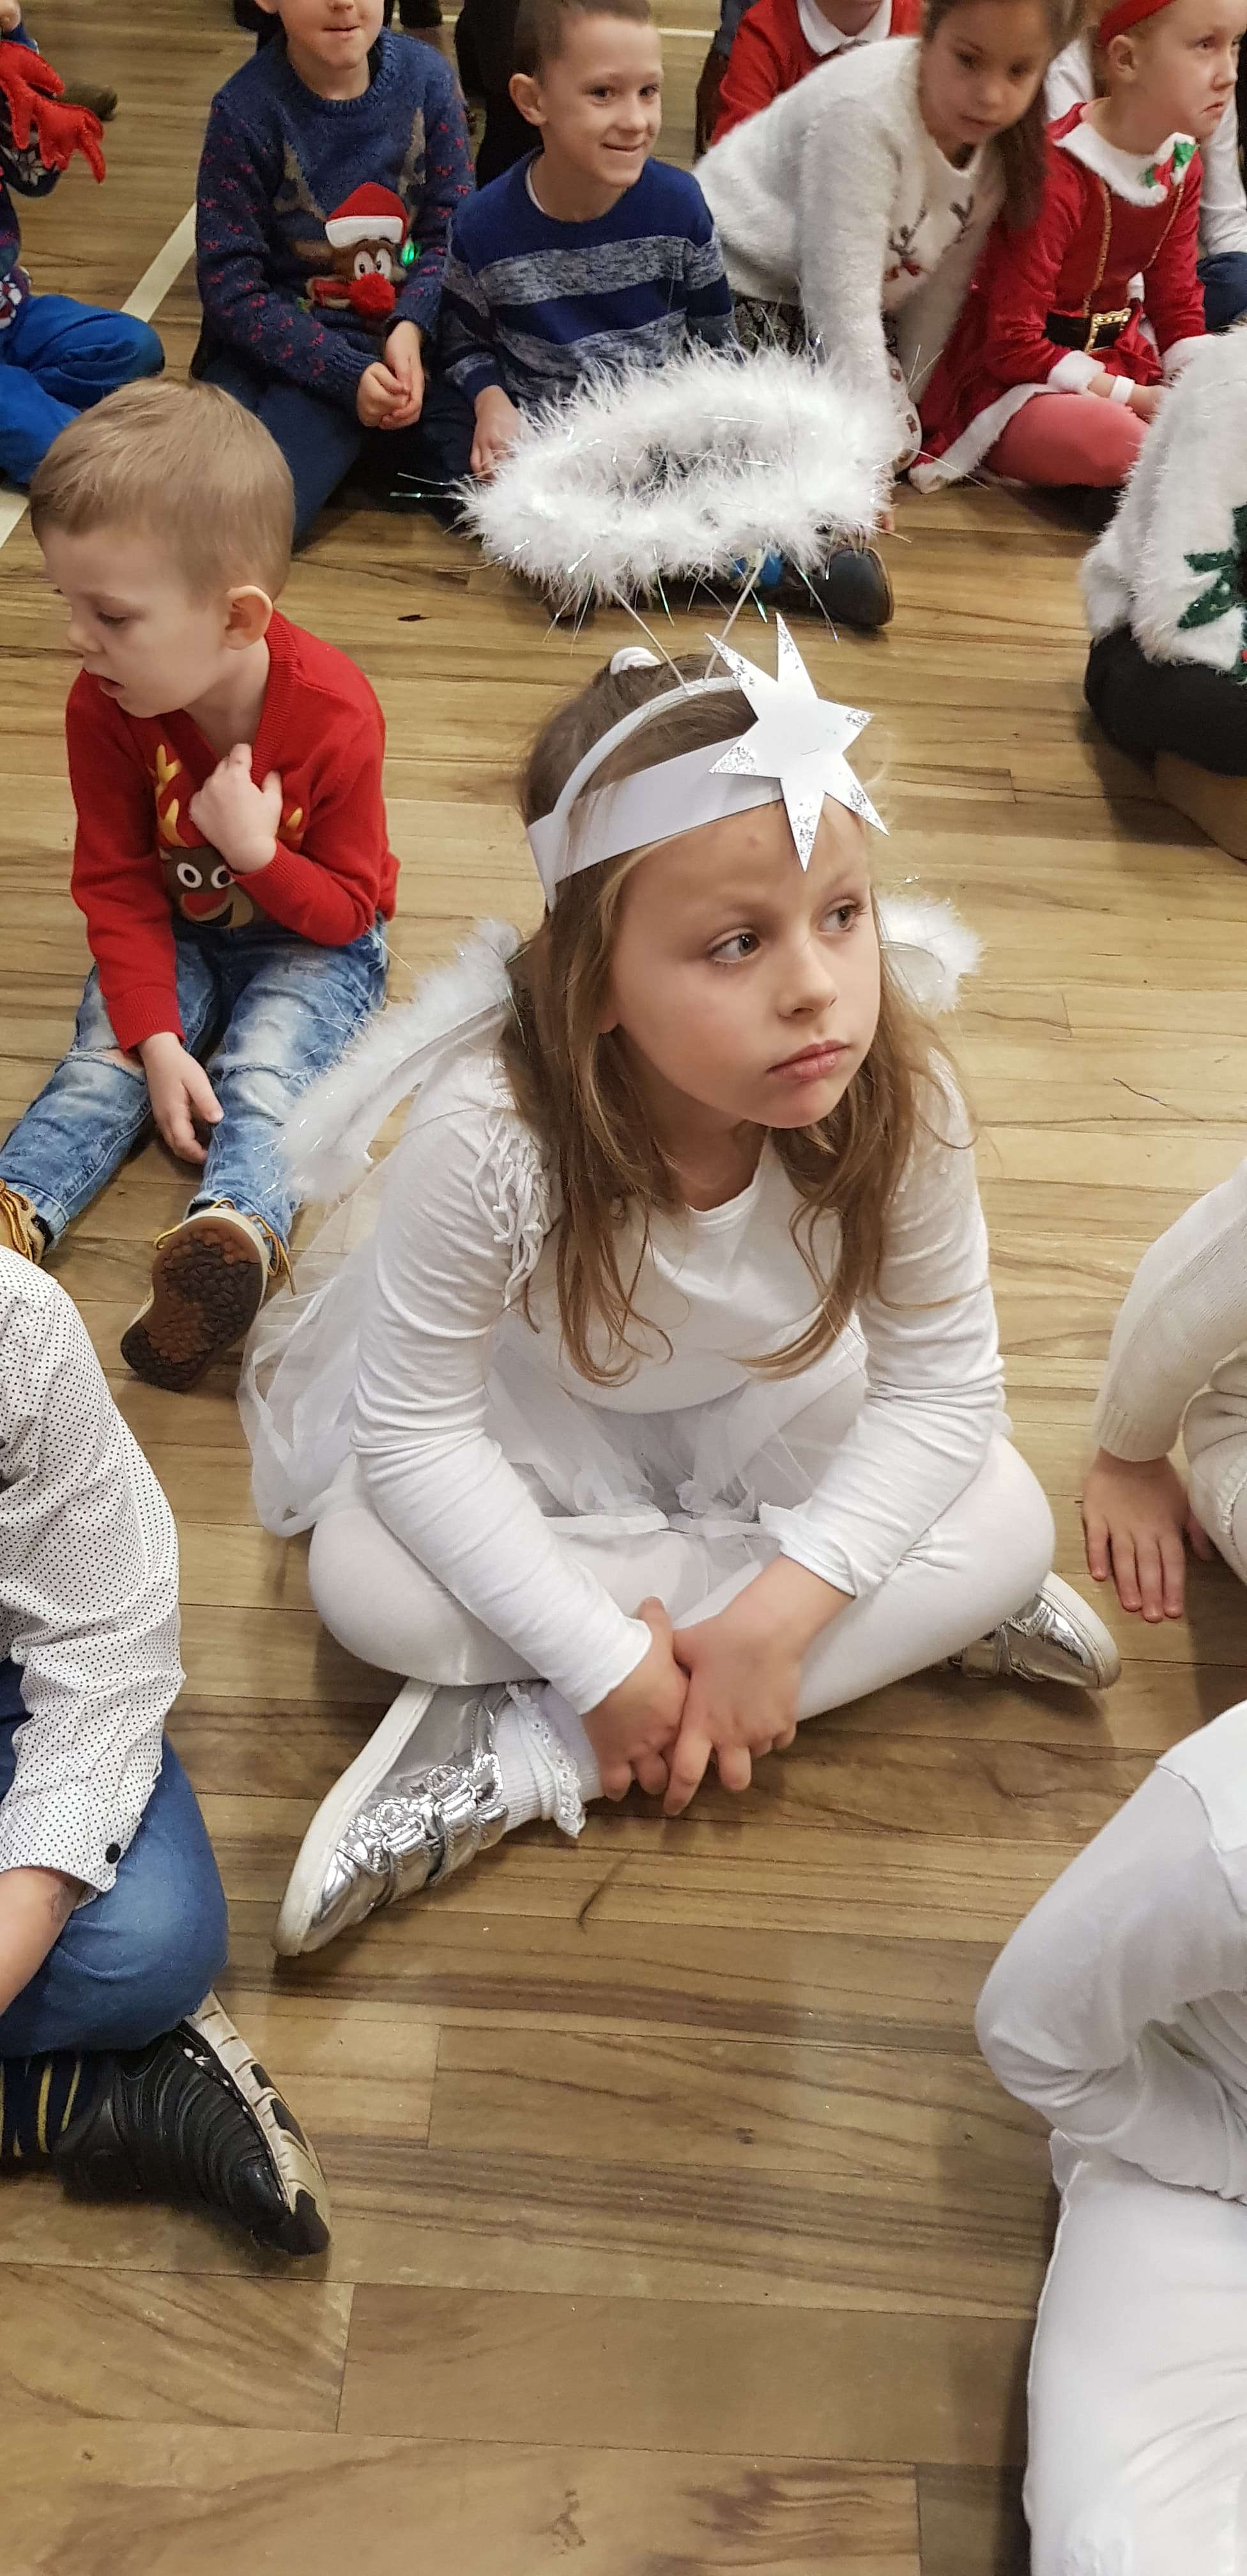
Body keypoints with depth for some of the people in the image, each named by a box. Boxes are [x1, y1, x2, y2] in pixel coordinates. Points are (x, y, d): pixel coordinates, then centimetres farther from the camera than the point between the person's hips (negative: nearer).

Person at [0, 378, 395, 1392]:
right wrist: (157, 1039, -21)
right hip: (175, 935, 4)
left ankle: (232, 1237, -52)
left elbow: (346, 909, -14)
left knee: (263, 1072, -28)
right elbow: (118, 889, -9)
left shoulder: (334, 715, -25)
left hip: (309, 942, -4)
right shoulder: (106, 707, -16)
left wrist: (258, 852, -34)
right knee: (104, 1061, -19)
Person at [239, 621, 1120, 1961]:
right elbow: (413, 1432, -28)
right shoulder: (488, 1136, -37)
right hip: (527, 1421, -1)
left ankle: (520, 1759, -20)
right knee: (366, 1583, -27)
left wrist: (779, 1610, -30)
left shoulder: (900, 1103, -30)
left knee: (1008, 1526, -19)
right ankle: (913, 1619, -15)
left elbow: (943, 1378, -19)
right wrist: (604, 1657, -31)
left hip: (765, 1406, 2)